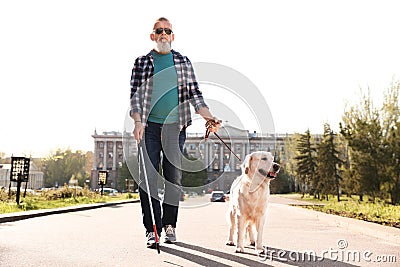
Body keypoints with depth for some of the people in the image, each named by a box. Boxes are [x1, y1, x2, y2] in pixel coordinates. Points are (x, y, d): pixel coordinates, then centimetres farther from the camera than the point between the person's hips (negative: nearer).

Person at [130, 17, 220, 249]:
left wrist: (209, 117, -3)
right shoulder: (142, 63, 9)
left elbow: (195, 94, 9)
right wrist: (138, 121, -12)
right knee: (148, 177, -4)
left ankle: (169, 225, 16)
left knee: (174, 177, 3)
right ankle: (152, 229, 2)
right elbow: (135, 95, 3)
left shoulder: (184, 62, 12)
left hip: (175, 126, 1)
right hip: (149, 126, -1)